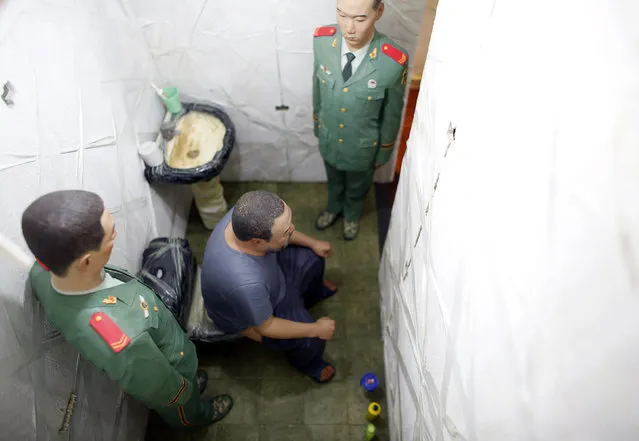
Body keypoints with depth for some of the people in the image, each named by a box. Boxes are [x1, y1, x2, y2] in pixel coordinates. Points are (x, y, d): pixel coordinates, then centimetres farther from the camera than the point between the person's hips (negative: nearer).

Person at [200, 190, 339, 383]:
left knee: (312, 257, 13)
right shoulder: (244, 283, -46)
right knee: (312, 341, -10)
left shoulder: (244, 216, -29)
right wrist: (316, 329, -18)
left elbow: (277, 229, -4)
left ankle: (311, 294, 48)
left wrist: (313, 243, 4)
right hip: (249, 317, -6)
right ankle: (305, 362, 28)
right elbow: (266, 327, -27)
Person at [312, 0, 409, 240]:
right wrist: (317, 124, 10)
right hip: (328, 138, 2)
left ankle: (352, 215, 61)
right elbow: (317, 87, -4)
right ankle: (333, 207, 64)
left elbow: (392, 113, -15)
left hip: (363, 146, -2)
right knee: (334, 180, 32)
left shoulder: (394, 62, -32)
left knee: (357, 186, 28)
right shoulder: (322, 40, -23)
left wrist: (383, 153, -1)